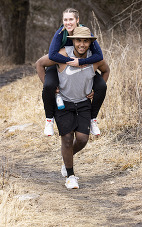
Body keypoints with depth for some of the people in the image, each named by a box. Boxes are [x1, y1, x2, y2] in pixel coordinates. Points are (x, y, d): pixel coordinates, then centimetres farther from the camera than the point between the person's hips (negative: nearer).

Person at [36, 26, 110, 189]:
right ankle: (70, 176, 12)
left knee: (82, 139, -7)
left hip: (83, 103, 3)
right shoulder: (63, 56, -21)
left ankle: (68, 157, 28)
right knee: (67, 139, -6)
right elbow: (40, 63, -7)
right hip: (63, 102, -3)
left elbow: (106, 71, 13)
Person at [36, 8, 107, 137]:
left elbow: (99, 55, -28)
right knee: (49, 86, -33)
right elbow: (52, 55, -36)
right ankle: (49, 119, -9)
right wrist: (71, 61, -37)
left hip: (82, 67, 2)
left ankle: (93, 119, 1)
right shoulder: (61, 33, -26)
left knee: (101, 87, -20)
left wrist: (80, 62, -38)